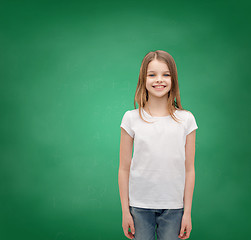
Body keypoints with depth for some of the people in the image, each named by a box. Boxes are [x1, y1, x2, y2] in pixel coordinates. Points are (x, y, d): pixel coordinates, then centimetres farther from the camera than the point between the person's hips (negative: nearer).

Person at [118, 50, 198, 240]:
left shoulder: (186, 119, -1)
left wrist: (187, 211, 1)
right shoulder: (131, 119, -3)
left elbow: (189, 169, 1)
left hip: (173, 207, 1)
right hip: (139, 206, 0)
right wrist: (125, 211, 0)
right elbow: (124, 169, 0)